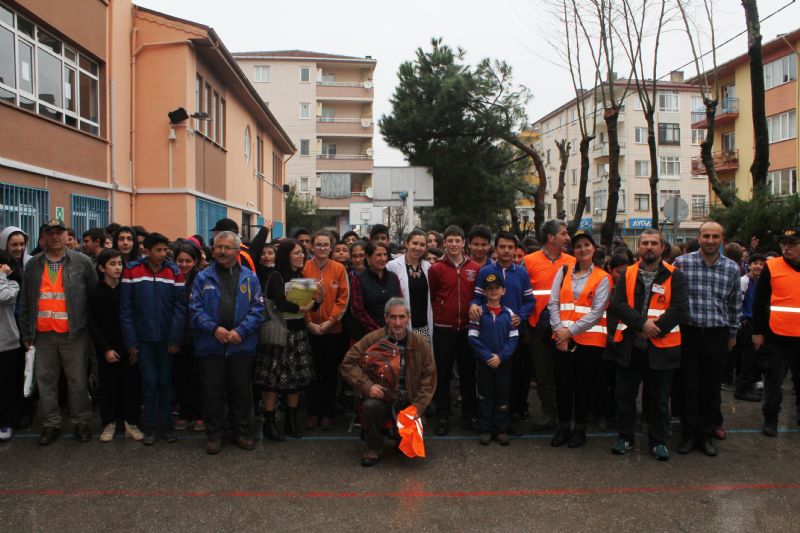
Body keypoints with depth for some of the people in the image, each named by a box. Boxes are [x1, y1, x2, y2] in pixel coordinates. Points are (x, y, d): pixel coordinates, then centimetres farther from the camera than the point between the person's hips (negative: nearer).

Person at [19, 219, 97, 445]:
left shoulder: (82, 262, -1)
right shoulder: (33, 265, 9)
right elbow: (25, 302, 12)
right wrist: (26, 333, 9)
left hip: (74, 333, -3)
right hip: (43, 334, 3)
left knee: (78, 380, 4)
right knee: (46, 380, 10)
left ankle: (81, 422, 18)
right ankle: (50, 424, 23)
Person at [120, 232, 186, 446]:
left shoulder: (174, 272, -3)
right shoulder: (132, 271, -4)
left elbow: (180, 307, -5)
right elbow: (126, 309, -3)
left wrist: (175, 339, -10)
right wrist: (130, 341, -6)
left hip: (166, 338, 1)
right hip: (143, 338, -1)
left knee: (165, 382, 9)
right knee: (149, 382, 5)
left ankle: (166, 424, 22)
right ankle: (150, 426, 18)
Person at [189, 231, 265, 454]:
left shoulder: (250, 278, 4)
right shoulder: (203, 277, 5)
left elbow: (257, 309, -2)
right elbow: (195, 308, -2)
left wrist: (240, 331, -14)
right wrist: (213, 328, -16)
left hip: (242, 346, 0)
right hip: (210, 346, 0)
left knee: (242, 392, 10)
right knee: (212, 393, 7)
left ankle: (242, 432, 26)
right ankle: (214, 435, 23)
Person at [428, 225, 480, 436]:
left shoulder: (474, 268, 4)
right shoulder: (436, 268, -1)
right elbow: (430, 297, 5)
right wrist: (440, 313, 1)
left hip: (467, 328, 2)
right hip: (443, 329, -2)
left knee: (468, 372, 10)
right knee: (442, 373, 5)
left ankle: (469, 414, 23)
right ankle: (442, 417, 16)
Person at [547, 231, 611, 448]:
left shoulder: (602, 278, 1)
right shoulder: (563, 272, 10)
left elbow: (597, 312, -8)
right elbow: (553, 303, 4)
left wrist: (571, 330, -13)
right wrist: (559, 329, -8)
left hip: (589, 339, -2)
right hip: (562, 338, 2)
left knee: (583, 386, 6)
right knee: (563, 384, 4)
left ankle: (579, 429, 22)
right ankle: (563, 428, 21)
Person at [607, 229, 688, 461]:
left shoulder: (674, 276, 1)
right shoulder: (627, 274, 7)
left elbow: (680, 309, -8)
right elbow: (616, 304, -5)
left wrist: (655, 329, -14)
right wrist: (642, 323, -16)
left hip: (660, 347, -2)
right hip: (629, 346, 2)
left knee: (658, 398, 9)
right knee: (625, 394, 9)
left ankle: (659, 441, 24)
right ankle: (625, 437, 24)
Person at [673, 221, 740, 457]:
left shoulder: (732, 268, 4)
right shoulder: (682, 263, -4)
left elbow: (735, 304, 13)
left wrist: (732, 334, 14)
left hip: (718, 335, 2)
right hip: (689, 334, -2)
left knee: (712, 387, 10)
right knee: (690, 386, 4)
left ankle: (707, 434, 22)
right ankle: (689, 434, 15)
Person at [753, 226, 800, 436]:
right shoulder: (771, 267, -4)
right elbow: (759, 302, -2)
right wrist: (758, 332, -4)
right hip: (777, 336, -2)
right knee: (774, 379, 5)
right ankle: (770, 418, 16)